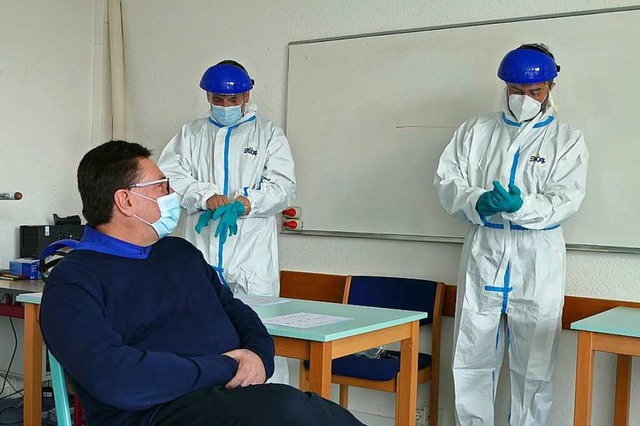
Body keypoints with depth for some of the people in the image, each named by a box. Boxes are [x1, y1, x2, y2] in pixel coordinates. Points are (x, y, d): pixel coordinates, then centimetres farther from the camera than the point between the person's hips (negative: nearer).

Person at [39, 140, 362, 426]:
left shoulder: (180, 252, 23)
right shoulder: (72, 282, -2)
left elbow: (235, 310, 26)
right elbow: (112, 377, -17)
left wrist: (258, 353, 0)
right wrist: (225, 369, -14)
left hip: (236, 395, 7)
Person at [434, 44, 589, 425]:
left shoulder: (567, 140, 6)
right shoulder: (477, 131, 11)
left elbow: (566, 199, -4)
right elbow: (447, 179, 4)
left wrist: (522, 206, -23)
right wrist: (478, 202, -16)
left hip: (538, 260, -1)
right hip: (483, 252, 2)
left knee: (534, 363, 3)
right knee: (473, 357, 5)